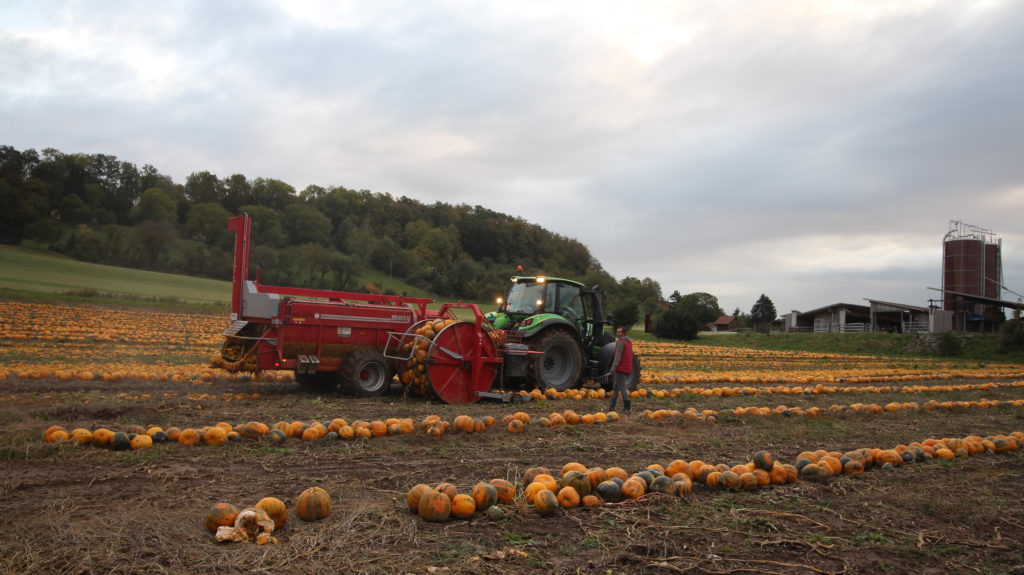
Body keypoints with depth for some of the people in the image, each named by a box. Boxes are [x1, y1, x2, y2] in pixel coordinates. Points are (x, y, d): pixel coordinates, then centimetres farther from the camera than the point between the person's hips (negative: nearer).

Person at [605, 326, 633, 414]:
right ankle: (612, 407, 14)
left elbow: (617, 358, -19)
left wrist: (611, 371, -22)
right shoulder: (629, 342, 15)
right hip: (628, 369, 9)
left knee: (622, 388, -5)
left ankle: (627, 408, -4)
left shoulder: (620, 343, -13)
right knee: (615, 387, 13)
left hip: (621, 370, -9)